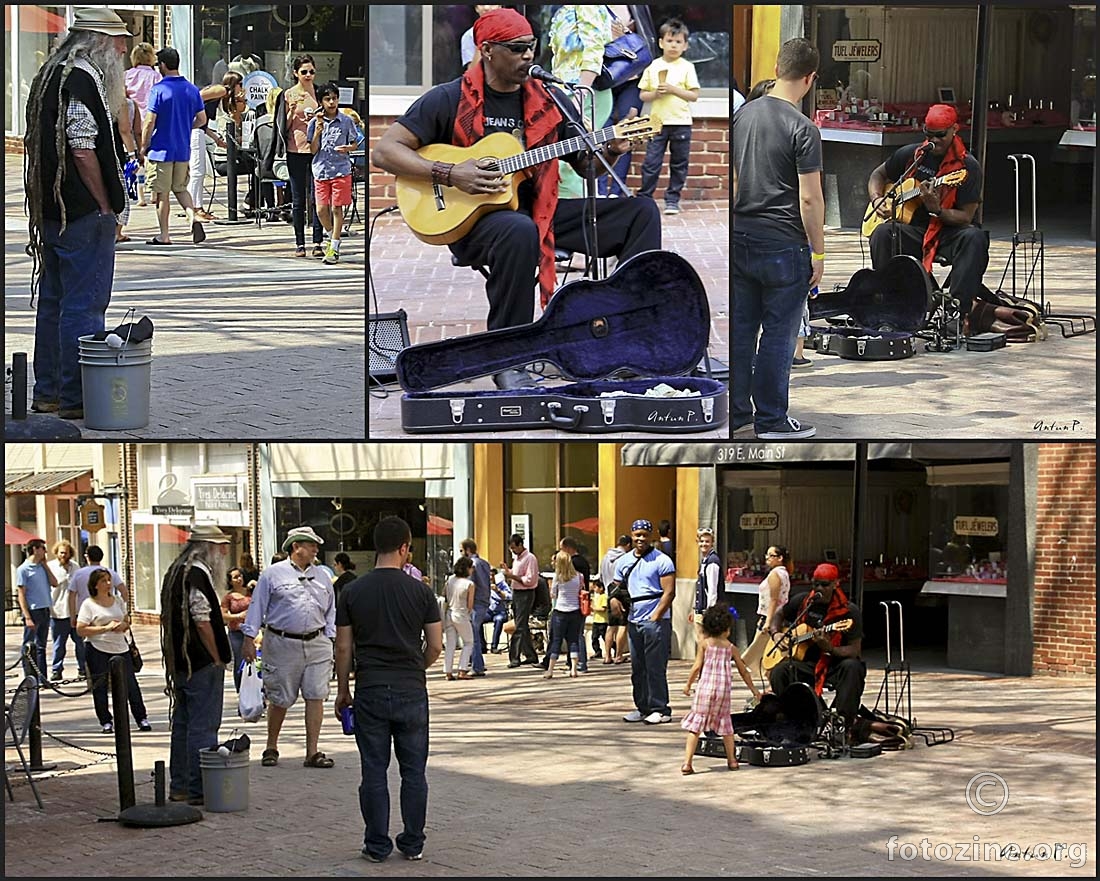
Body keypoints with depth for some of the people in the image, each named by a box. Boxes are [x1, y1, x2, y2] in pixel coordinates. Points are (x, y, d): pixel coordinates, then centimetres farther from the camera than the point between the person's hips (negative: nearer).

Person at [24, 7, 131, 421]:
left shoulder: (52, 74, 16)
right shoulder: (82, 78, -16)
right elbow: (83, 151, -22)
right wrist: (105, 205, -14)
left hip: (52, 211, 10)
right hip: (84, 213, -10)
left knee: (53, 301, 14)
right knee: (84, 304, -5)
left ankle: (48, 392, 21)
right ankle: (77, 398, -2)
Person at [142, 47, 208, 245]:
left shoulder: (159, 89, -12)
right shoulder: (191, 90, 4)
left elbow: (150, 122, -14)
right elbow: (202, 120, 8)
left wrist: (144, 147, -3)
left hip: (161, 150, -5)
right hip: (183, 151, 5)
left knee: (161, 193, 4)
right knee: (180, 188, 19)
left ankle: (164, 235, 9)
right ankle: (192, 216, -6)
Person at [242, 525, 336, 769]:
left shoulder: (322, 576, 16)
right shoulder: (273, 574, 2)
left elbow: (331, 611, 21)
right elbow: (257, 607, 1)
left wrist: (331, 638, 13)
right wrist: (249, 639, -3)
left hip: (316, 644, 4)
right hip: (282, 644, -4)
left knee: (315, 696, -3)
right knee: (279, 699, 3)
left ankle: (312, 752, 1)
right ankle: (271, 748, 20)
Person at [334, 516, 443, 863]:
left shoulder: (352, 592, -1)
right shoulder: (420, 591, -4)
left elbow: (343, 647, 1)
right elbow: (435, 645, -2)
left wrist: (342, 690, 13)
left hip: (370, 691, 1)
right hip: (411, 691, 0)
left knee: (374, 772, 6)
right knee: (413, 771, 9)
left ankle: (377, 845, 10)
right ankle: (412, 844, 14)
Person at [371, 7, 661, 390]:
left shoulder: (546, 103, 10)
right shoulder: (450, 99, -4)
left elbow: (586, 165, 15)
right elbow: (383, 151, -8)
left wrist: (611, 149, -8)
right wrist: (450, 175, -19)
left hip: (539, 211, 6)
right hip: (470, 217, -6)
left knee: (640, 211, -8)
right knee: (519, 231, -42)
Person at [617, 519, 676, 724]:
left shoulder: (661, 561, -5)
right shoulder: (624, 561, 14)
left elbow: (669, 592, -9)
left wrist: (654, 618, -14)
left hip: (655, 621, -6)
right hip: (633, 621, 6)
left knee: (655, 668, -6)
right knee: (637, 668, 10)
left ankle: (660, 710, -2)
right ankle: (642, 707, 18)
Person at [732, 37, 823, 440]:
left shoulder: (742, 115, 5)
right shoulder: (803, 129, -15)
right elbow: (810, 199, -15)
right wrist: (818, 252, -7)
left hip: (741, 239, 6)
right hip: (783, 246, -6)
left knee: (740, 330, 12)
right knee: (778, 335, 2)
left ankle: (734, 412, 18)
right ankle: (771, 421, 9)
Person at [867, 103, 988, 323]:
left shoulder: (968, 166, -5)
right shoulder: (910, 154, 5)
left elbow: (966, 216, -10)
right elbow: (879, 175, 23)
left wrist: (937, 210, -28)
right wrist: (877, 200, 2)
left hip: (949, 232, -2)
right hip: (913, 230, 2)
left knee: (974, 238, -35)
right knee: (882, 234, -30)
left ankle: (958, 310, -38)